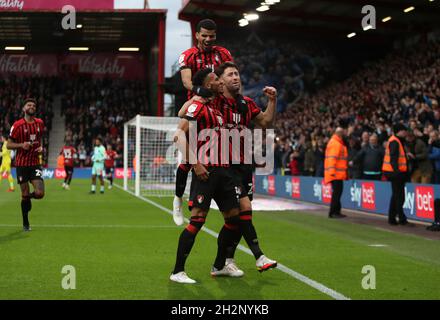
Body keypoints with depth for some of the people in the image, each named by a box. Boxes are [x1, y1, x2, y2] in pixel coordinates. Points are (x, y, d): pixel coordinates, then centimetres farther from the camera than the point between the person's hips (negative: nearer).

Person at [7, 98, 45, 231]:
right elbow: (8, 145, -4)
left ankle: (28, 197, 26)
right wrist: (21, 145, -21)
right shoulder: (17, 125, -8)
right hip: (22, 164, -3)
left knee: (40, 193, -12)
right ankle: (25, 223, 19)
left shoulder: (40, 123, 5)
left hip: (35, 163, 3)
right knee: (25, 194, 2)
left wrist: (40, 147, 3)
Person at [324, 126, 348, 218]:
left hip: (338, 173, 10)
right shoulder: (335, 143, -14)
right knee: (336, 192, -9)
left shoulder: (339, 143, 20)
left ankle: (336, 211, 19)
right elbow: (332, 158, -21)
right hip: (335, 173, -10)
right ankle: (333, 212, -6)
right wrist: (332, 171, -25)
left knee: (338, 192, 13)